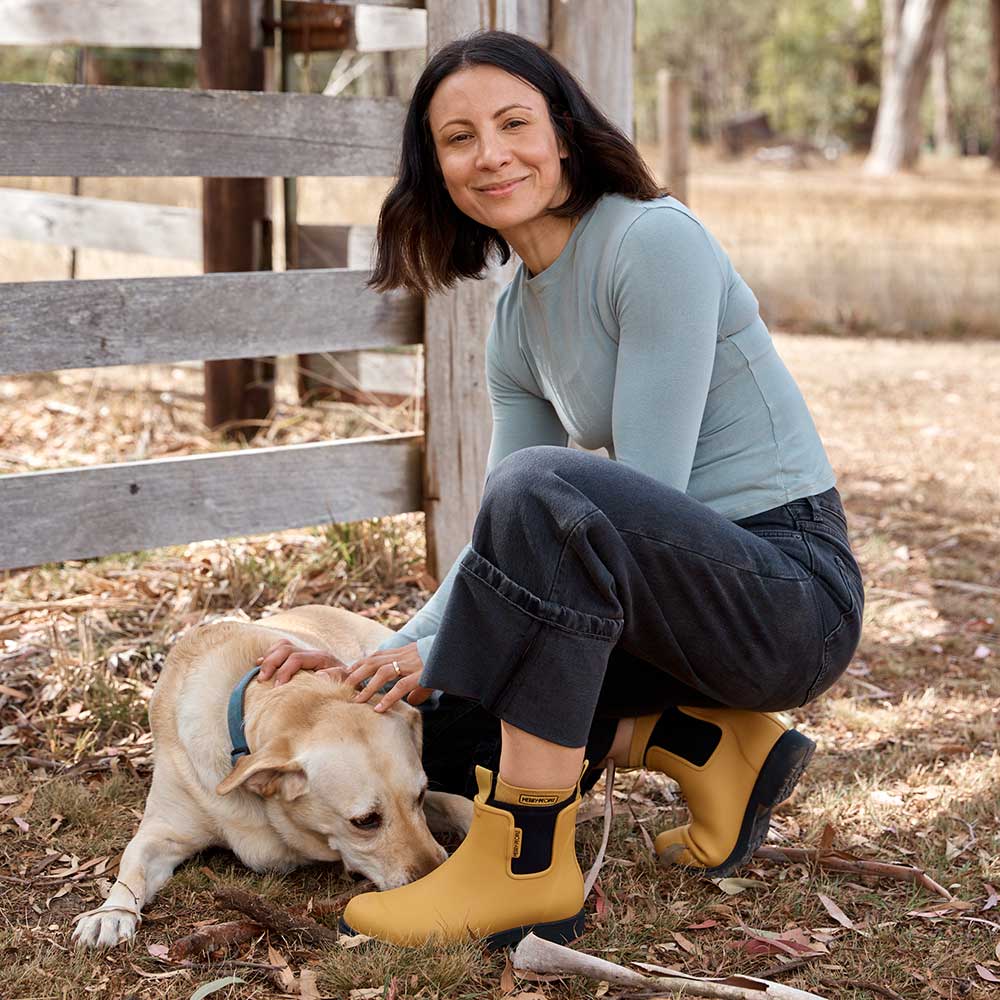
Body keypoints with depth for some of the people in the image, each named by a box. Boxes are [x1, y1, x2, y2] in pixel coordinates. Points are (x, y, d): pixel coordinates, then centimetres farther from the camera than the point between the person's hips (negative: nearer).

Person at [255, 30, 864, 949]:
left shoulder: (656, 240, -15)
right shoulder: (518, 321, 10)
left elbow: (647, 492, -20)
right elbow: (503, 544, 11)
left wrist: (443, 647, -19)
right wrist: (375, 662, -3)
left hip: (793, 588, -9)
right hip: (686, 591, 9)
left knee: (545, 489, -35)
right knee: (431, 719, 4)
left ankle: (528, 867, -24)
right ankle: (712, 745, 4)